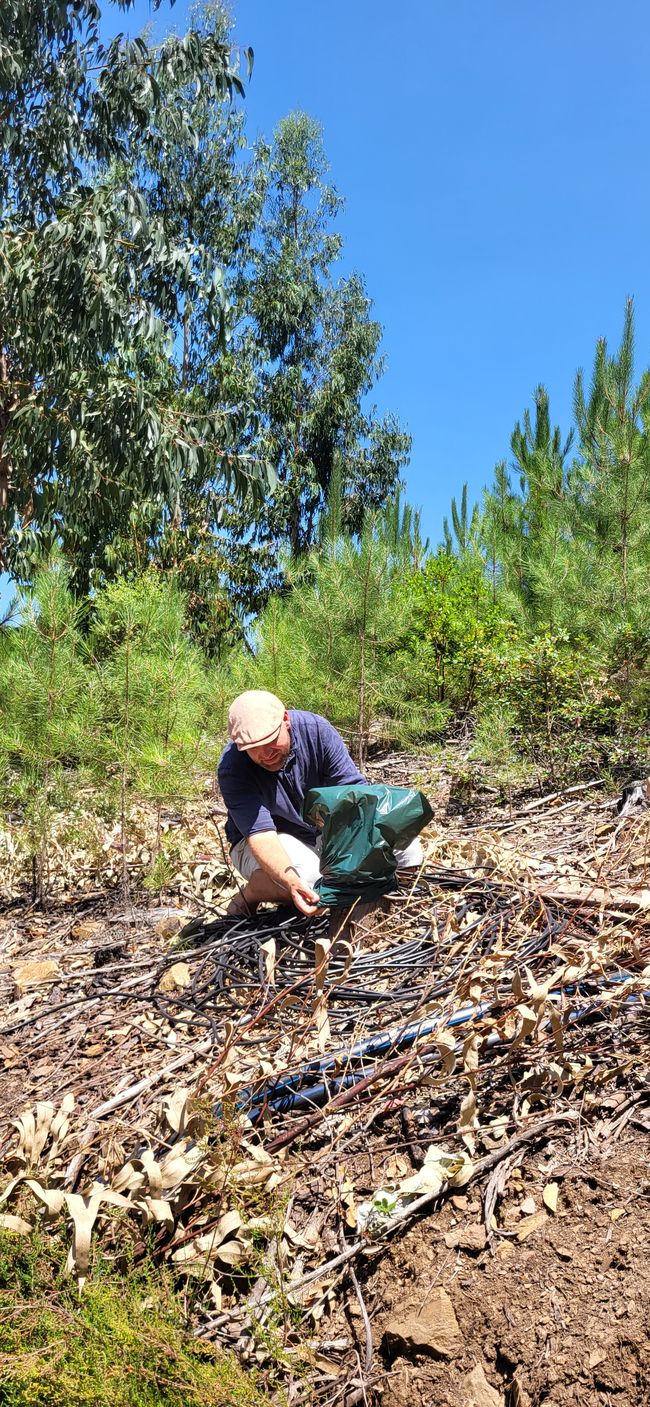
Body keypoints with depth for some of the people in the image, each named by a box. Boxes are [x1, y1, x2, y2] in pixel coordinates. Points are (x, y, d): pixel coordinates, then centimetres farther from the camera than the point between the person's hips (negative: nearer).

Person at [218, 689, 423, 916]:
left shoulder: (317, 730, -19)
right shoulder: (233, 768, -27)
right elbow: (260, 834, -34)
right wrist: (292, 882, -52)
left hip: (326, 831, 4)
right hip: (274, 842, -4)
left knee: (407, 849, -14)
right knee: (307, 872, -39)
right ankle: (249, 896, -8)